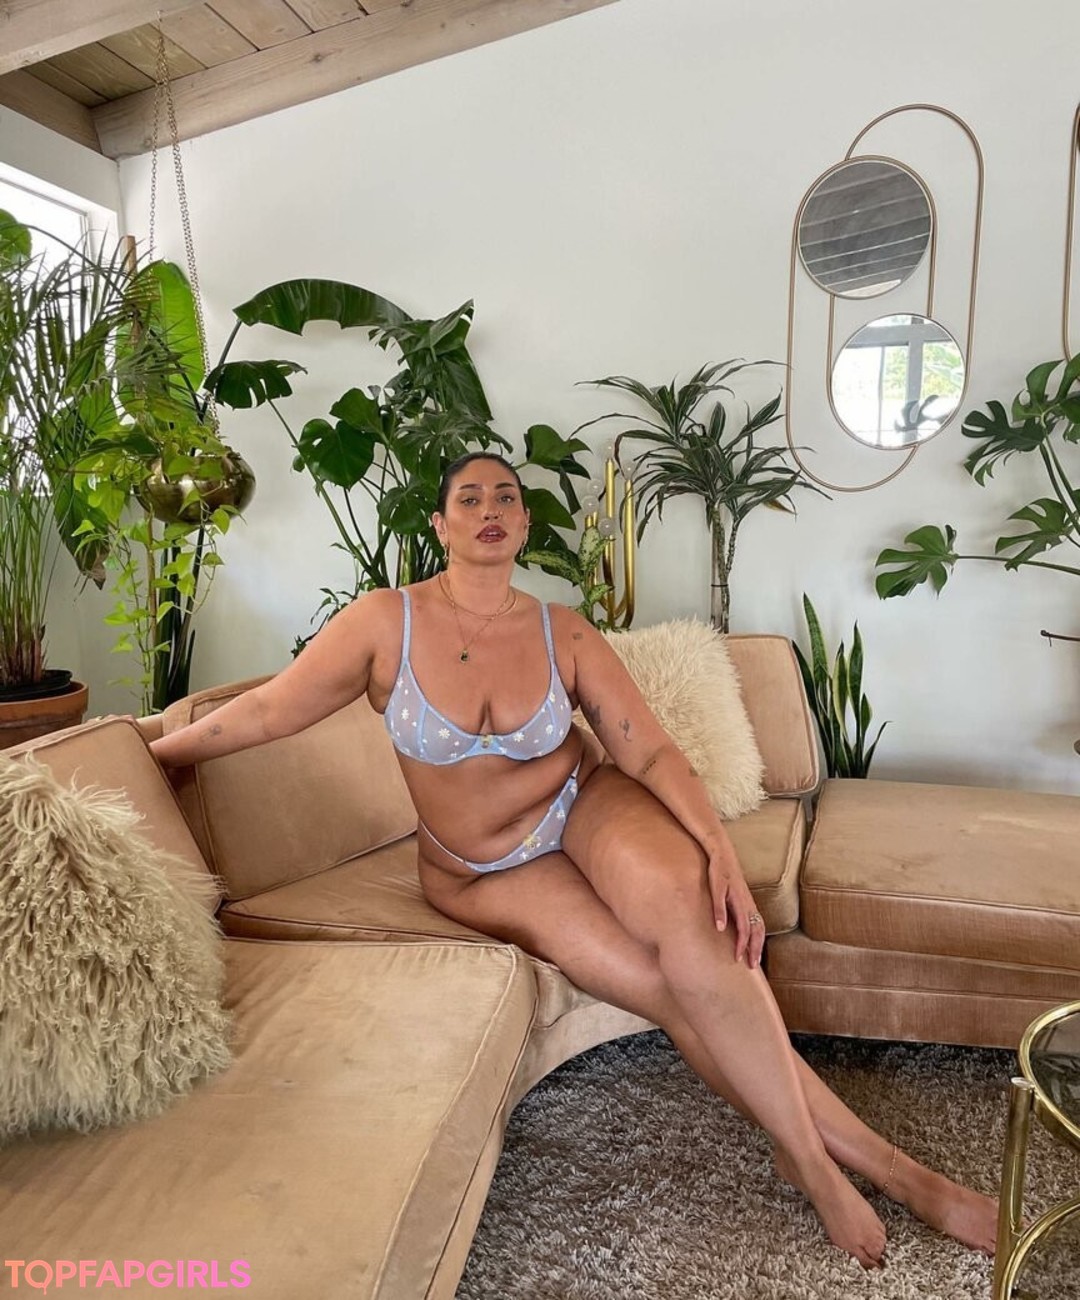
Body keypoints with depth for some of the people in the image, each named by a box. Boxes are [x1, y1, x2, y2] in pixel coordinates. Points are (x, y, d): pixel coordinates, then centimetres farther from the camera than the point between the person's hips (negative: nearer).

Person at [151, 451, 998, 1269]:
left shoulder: (563, 634, -8)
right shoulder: (387, 623, -12)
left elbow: (650, 747, -12)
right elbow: (265, 712, -4)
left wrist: (720, 852, -26)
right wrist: (150, 753, 4)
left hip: (588, 807, 2)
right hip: (486, 873, -1)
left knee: (688, 918, -32)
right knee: (676, 988, -20)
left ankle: (810, 1158, -15)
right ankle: (871, 1159, -3)